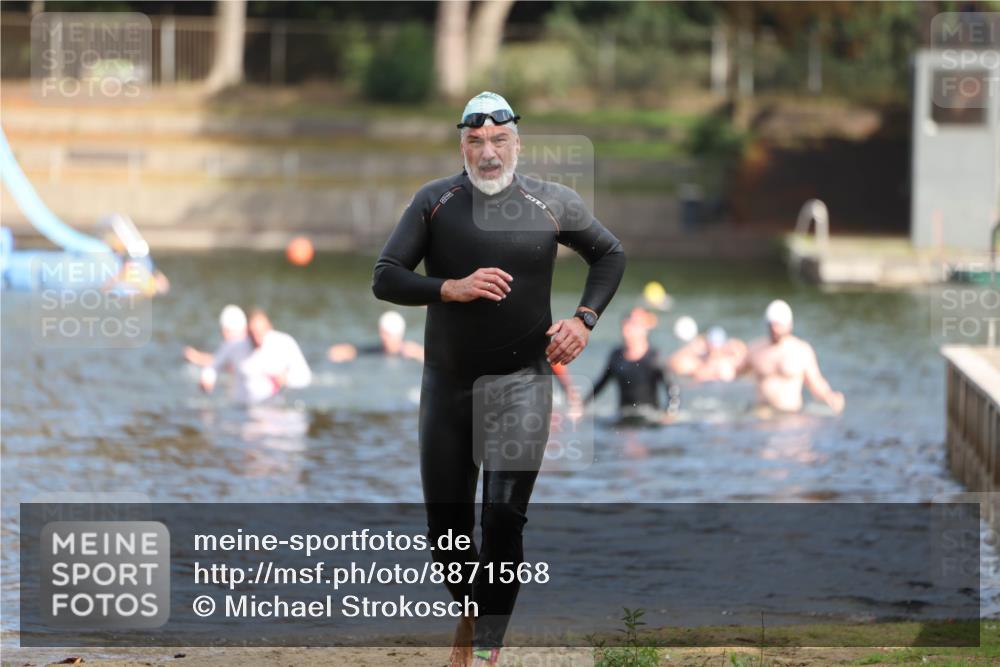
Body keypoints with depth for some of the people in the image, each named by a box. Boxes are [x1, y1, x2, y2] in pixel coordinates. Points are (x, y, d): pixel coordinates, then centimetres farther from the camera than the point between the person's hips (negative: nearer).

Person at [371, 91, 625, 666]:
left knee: (504, 519, -15)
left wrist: (584, 319, 2)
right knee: (446, 528, 7)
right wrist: (452, 289, -20)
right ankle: (470, 614, 35)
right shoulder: (435, 201, -1)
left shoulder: (553, 203, 0)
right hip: (448, 382, 2)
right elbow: (386, 279, -5)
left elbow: (611, 255, 16)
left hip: (521, 379, -2)